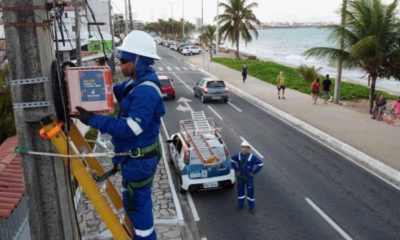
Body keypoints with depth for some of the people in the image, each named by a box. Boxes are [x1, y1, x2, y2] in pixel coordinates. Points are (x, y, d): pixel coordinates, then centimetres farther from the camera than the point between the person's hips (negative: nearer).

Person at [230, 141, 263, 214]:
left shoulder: (252, 157, -19)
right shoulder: (238, 155, -11)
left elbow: (260, 164, -10)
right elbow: (232, 160, 9)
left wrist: (254, 172, -11)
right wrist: (236, 170, 5)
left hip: (249, 177, -3)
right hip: (240, 176, 3)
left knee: (250, 191, 6)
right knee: (240, 190, 15)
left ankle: (251, 207, 24)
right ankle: (240, 205, 35)